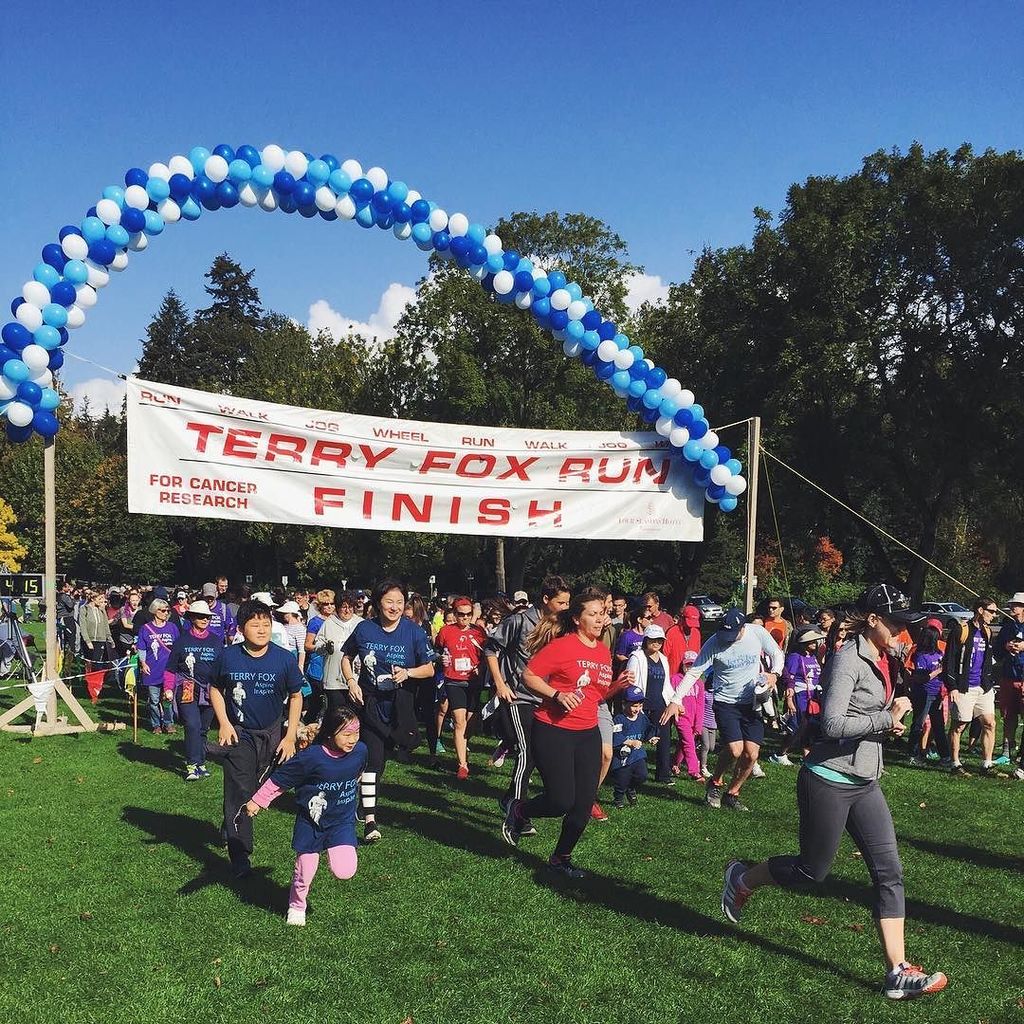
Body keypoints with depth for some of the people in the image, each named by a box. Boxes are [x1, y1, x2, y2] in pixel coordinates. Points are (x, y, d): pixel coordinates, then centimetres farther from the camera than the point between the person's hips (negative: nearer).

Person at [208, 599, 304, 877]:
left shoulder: (284, 659, -13)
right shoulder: (228, 657, -12)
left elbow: (296, 697, -2)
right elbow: (215, 689, 4)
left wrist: (290, 736, -6)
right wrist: (224, 723, -7)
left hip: (271, 734, 2)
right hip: (238, 733, -2)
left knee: (262, 790, 15)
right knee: (239, 794, -7)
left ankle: (231, 827, 43)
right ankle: (239, 857, 0)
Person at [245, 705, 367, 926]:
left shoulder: (360, 751, -12)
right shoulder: (311, 757, -25)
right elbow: (280, 779, -12)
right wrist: (258, 801, -5)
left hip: (342, 820, 2)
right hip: (311, 821, -2)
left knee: (345, 870, -13)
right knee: (305, 870, 6)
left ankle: (336, 851, 21)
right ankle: (296, 907, 35)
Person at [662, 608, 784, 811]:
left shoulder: (758, 633, -10)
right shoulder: (714, 643, -16)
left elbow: (777, 654, 7)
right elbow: (693, 672, -13)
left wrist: (774, 674, -13)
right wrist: (676, 700, -22)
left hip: (752, 702, 3)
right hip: (725, 702, -3)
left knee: (751, 754, -4)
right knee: (735, 749, -18)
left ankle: (732, 794, 19)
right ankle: (715, 783, 12)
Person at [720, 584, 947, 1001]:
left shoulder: (881, 660, 9)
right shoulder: (848, 659, -18)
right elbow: (833, 723, -26)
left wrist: (894, 710, 3)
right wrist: (886, 719, -18)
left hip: (864, 783, 8)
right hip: (829, 780, -8)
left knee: (889, 872, 3)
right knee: (812, 870, 6)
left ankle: (898, 972, 8)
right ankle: (742, 879, 31)